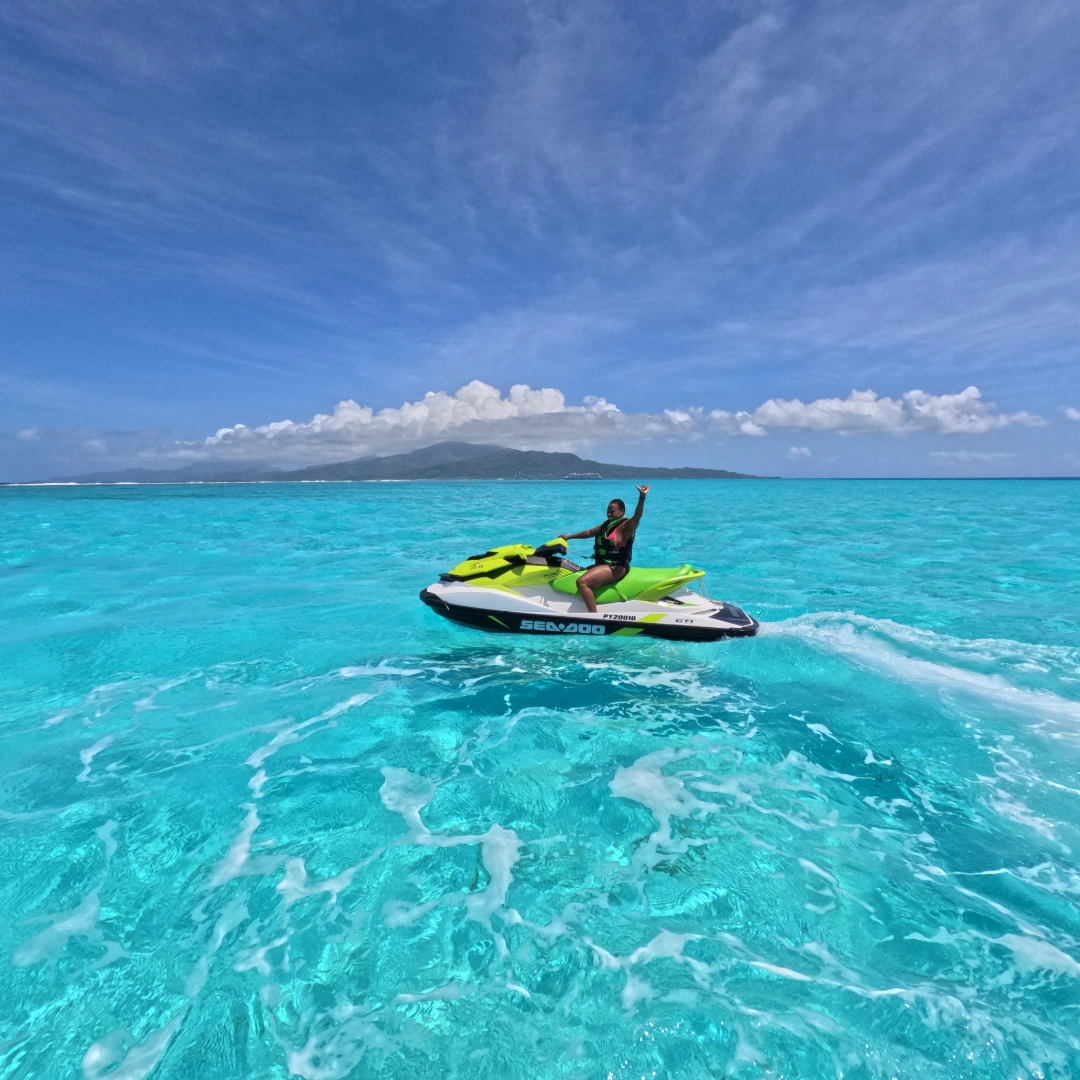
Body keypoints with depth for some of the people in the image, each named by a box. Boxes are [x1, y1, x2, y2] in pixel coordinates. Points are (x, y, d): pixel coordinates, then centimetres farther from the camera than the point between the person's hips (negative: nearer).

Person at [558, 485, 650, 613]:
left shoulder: (625, 525, -12)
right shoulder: (607, 524, 16)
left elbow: (637, 518, -34)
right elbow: (589, 532, 29)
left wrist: (642, 497, -49)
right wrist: (569, 536, 27)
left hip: (615, 568, -11)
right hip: (603, 564, 11)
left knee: (582, 582, -30)